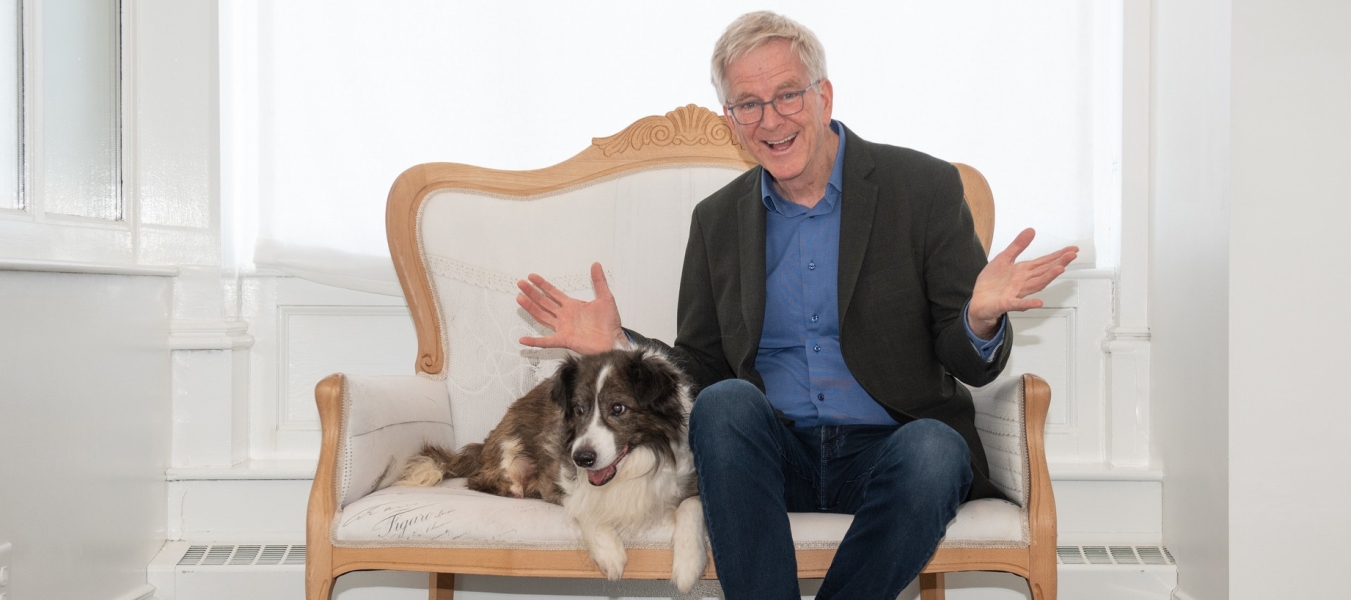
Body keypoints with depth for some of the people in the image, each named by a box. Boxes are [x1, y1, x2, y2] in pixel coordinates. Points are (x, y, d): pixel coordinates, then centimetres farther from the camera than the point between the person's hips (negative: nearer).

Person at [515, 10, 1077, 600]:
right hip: (773, 457, 2)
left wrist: (981, 320, -24)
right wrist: (619, 343, -4)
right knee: (725, 401, -29)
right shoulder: (716, 220, 12)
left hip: (884, 450, -1)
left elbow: (973, 366, 0)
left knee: (932, 451, -33)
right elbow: (701, 369, 15)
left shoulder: (924, 187, 1)